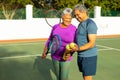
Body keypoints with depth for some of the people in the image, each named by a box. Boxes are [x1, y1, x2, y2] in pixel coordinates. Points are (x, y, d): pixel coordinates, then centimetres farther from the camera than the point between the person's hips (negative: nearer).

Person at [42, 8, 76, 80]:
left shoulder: (74, 29, -11)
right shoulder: (55, 27, -2)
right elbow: (50, 40, 8)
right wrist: (45, 51, -1)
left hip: (65, 58, -3)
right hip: (55, 56, 4)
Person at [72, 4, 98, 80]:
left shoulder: (90, 24, -16)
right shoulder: (81, 24, 13)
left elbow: (92, 43, -22)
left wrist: (78, 48, -36)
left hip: (89, 56, -9)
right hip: (81, 55, 9)